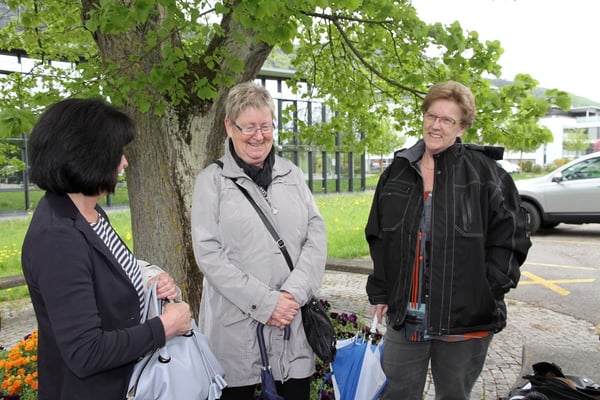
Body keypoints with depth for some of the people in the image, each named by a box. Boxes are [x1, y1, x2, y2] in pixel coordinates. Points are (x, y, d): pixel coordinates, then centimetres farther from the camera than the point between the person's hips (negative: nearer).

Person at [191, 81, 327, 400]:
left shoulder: (291, 173, 9)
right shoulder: (212, 180, -2)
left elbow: (316, 234, 3)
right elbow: (208, 253, -9)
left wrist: (294, 293, -11)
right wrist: (264, 302, -15)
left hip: (294, 320, 3)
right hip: (236, 324, -3)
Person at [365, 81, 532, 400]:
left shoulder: (484, 172, -5)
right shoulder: (398, 171, 6)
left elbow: (510, 235, -4)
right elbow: (378, 238, 11)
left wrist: (489, 290, -10)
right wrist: (379, 292, 8)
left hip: (466, 320, -3)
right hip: (405, 317, 3)